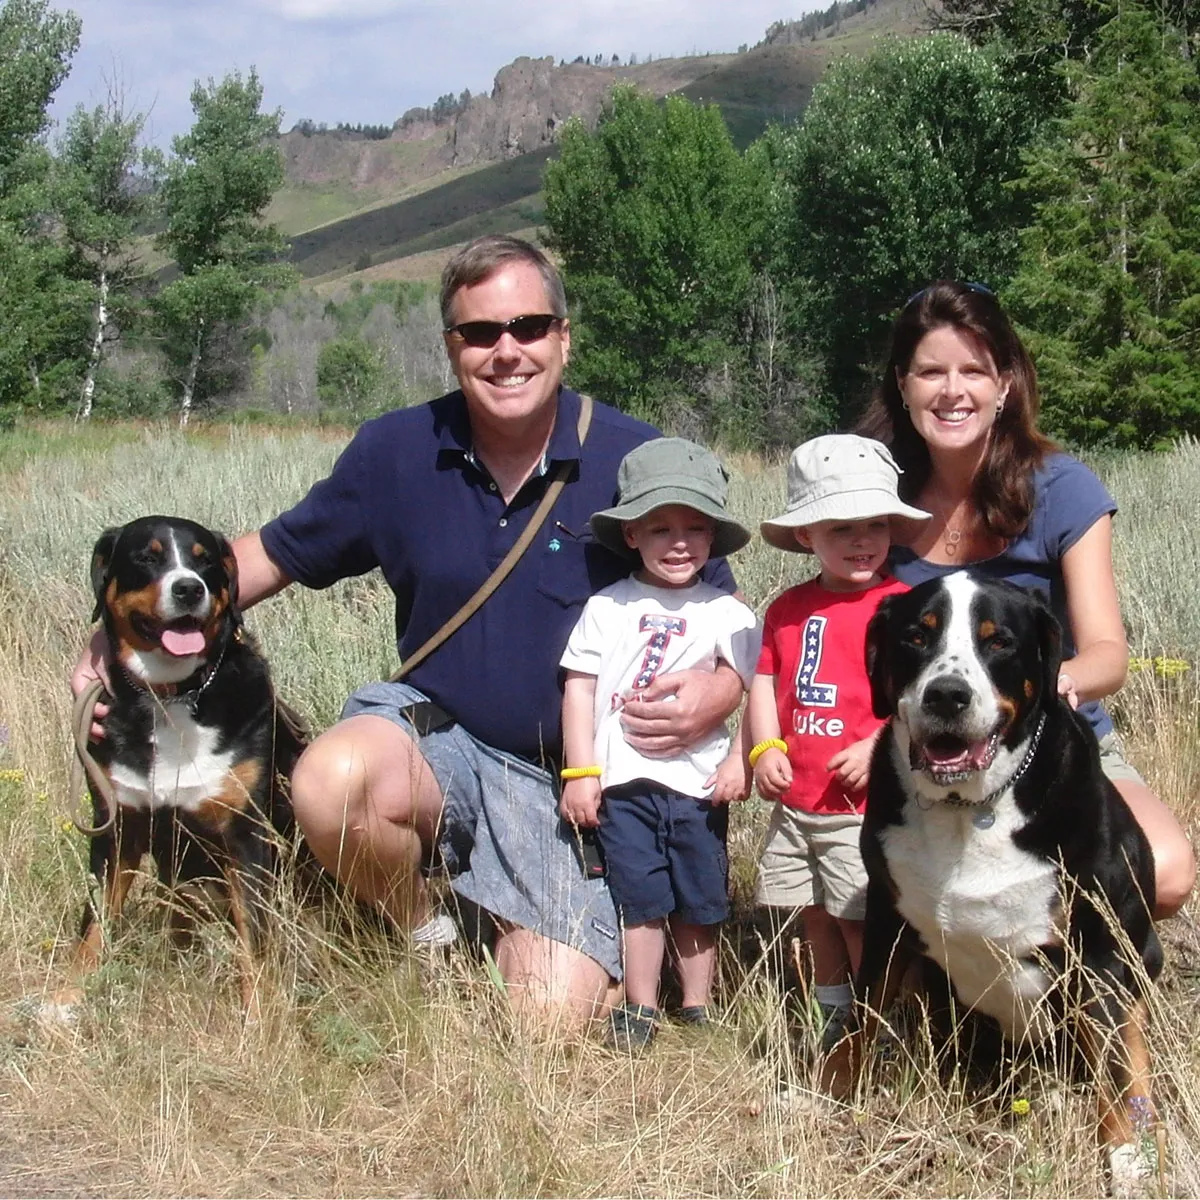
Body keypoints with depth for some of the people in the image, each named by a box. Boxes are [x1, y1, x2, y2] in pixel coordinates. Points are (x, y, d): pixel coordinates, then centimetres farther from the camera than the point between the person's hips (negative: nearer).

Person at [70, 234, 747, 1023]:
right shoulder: (397, 451, -3)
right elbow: (275, 554, 9)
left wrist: (721, 690, -26)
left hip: (576, 781, -1)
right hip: (437, 731, 2)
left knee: (548, 1021, -15)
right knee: (330, 783, -33)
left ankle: (517, 931, 24)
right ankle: (423, 934, 0)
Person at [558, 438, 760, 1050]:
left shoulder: (726, 614, 2)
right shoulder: (608, 607, 2)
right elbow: (579, 687, 2)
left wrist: (743, 759, -10)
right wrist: (579, 772, -2)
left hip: (698, 785, 1)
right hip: (622, 781, 0)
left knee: (699, 903, 8)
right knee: (641, 899, 2)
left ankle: (697, 1009, 22)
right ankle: (639, 1009, 14)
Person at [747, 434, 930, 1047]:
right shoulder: (788, 608, 10)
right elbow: (765, 682, 11)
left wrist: (877, 748, -21)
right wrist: (765, 749, -3)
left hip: (864, 803, -6)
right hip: (794, 800, 6)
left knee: (861, 921, -4)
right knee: (815, 919, 14)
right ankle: (833, 1025, 29)